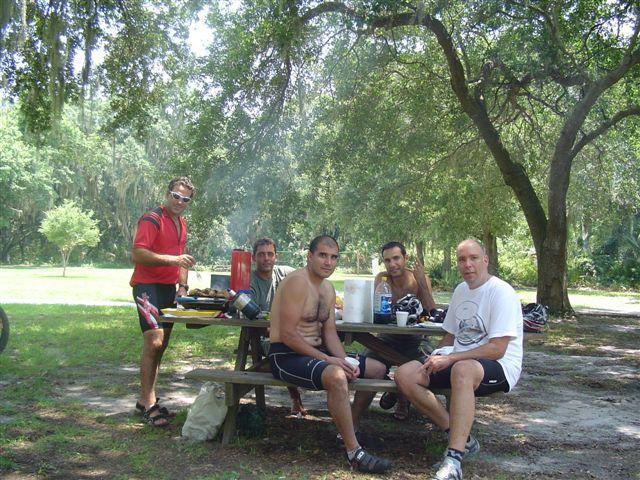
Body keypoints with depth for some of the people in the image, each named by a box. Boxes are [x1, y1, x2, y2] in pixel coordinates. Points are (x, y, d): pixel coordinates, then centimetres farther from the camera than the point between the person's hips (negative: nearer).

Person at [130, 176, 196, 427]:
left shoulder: (181, 224, 18)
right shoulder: (152, 219, -10)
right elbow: (137, 254, -21)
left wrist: (182, 286, 15)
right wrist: (173, 259, -27)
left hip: (169, 289, 9)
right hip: (148, 287, -9)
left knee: (161, 344, 10)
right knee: (153, 341, -16)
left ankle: (147, 399, 20)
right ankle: (148, 403, -10)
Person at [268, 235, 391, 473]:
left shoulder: (329, 289, 13)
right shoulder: (297, 282, -17)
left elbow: (329, 332, 11)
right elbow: (287, 334, -23)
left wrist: (344, 361, -8)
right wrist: (326, 359, -24)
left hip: (315, 352, 10)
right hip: (286, 355, -10)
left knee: (377, 369, 10)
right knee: (336, 376, -38)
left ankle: (349, 429, 18)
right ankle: (355, 453, -26)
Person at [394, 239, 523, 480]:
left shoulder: (501, 292, -12)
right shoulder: (460, 291, 14)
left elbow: (497, 350, -19)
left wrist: (449, 359, -21)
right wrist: (435, 360, 3)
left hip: (500, 367, -8)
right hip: (459, 360, 8)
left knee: (462, 369, -42)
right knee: (405, 375, -11)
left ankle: (454, 460, -39)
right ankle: (461, 438, -8)